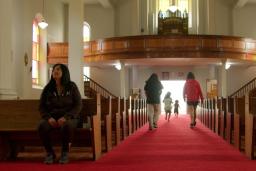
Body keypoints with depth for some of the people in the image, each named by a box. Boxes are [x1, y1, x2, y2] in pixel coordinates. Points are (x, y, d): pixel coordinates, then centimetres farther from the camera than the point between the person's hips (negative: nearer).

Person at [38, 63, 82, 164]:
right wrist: (48, 117, -12)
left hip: (69, 118, -2)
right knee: (41, 125, -31)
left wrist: (66, 117, -18)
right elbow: (41, 106, 9)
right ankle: (50, 153, -12)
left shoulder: (72, 87, 2)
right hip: (52, 118, 2)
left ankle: (65, 152, -16)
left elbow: (78, 106, -3)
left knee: (66, 125, -39)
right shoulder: (48, 88, 9)